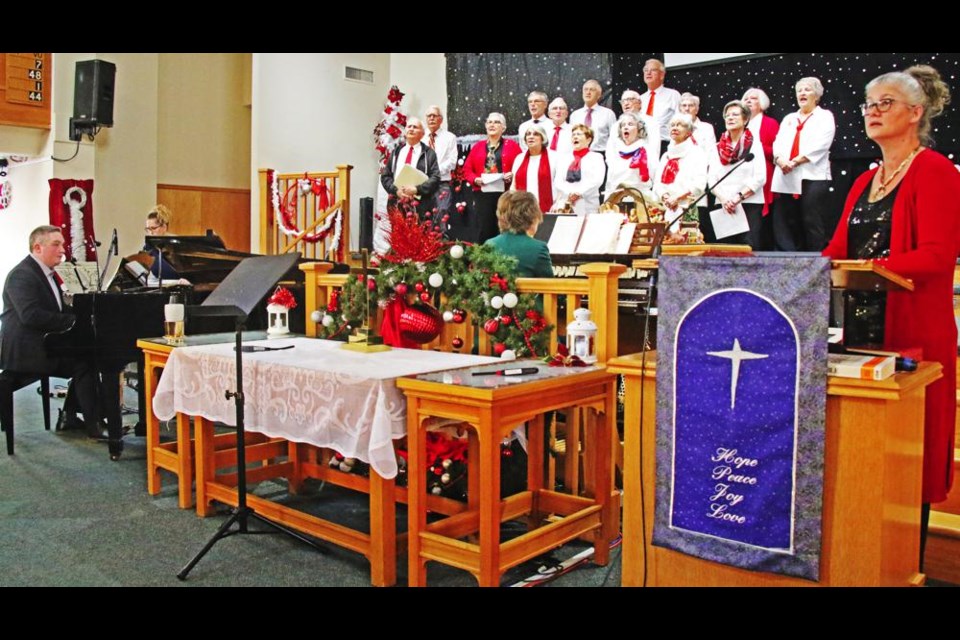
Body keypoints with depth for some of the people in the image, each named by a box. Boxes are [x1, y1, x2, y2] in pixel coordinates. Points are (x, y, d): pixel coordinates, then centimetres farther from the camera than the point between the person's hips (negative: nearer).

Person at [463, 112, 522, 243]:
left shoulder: (512, 145, 8)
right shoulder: (477, 146, 14)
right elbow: (467, 170, 11)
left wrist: (512, 175, -17)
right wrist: (475, 180, -7)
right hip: (482, 196, 2)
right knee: (483, 234, -1)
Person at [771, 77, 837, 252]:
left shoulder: (825, 116, 8)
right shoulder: (789, 118, 24)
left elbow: (819, 146, -6)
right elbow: (778, 143, 11)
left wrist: (795, 162, -17)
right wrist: (780, 159, -11)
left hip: (813, 177, -5)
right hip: (786, 179, 5)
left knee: (813, 225, -8)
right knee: (788, 226, 3)